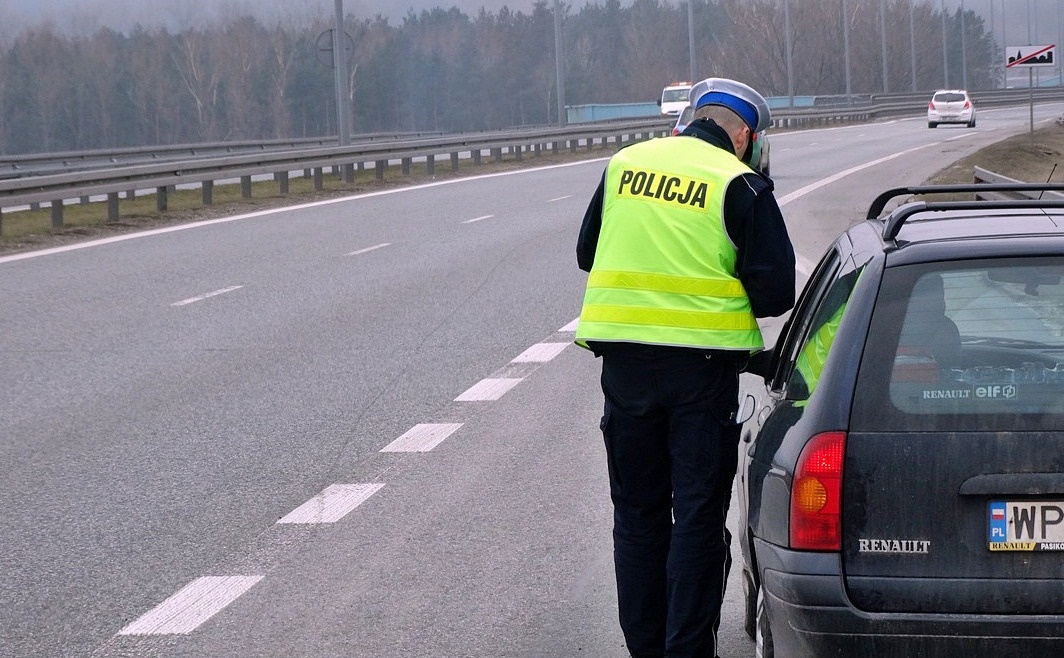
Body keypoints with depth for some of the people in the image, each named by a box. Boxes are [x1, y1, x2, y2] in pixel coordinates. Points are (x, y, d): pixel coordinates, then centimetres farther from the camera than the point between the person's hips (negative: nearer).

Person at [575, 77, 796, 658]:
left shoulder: (624, 165, 7)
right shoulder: (740, 185, -7)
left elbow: (587, 254, 17)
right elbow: (776, 291, -8)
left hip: (624, 362, 4)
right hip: (702, 364, -4)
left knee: (637, 513, 14)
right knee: (698, 516, 3)